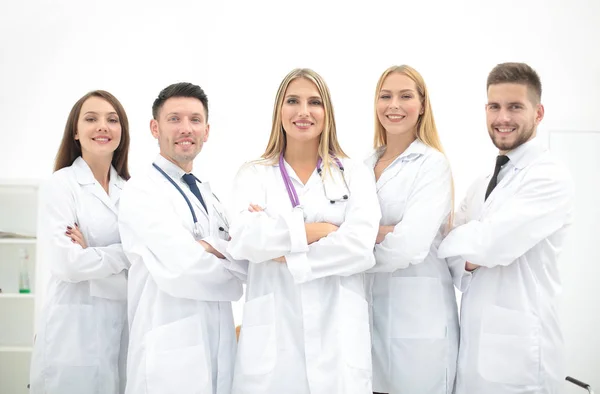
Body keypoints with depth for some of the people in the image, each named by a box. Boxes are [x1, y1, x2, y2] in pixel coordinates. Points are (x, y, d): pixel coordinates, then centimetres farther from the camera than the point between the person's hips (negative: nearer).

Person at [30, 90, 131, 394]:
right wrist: (126, 254, -6)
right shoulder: (60, 185, -4)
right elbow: (65, 262, -15)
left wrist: (94, 254, -11)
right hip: (75, 330, -4)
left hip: (124, 328, 5)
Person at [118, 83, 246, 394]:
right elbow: (183, 269, -19)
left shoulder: (209, 196, 14)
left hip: (220, 350, 7)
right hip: (171, 357, -7)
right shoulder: (142, 192, -9)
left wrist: (214, 248, -14)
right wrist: (234, 263, -3)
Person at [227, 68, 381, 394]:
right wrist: (317, 230, -11)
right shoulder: (253, 175, 8)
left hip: (337, 339, 0)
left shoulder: (355, 174, 8)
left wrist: (284, 254, -10)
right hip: (272, 338, 0)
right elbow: (242, 240, -10)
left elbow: (360, 246, -8)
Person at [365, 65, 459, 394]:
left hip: (416, 314, -5)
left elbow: (408, 246, -19)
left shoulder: (433, 164, -7)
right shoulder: (365, 165, 12)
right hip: (367, 309, 6)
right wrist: (387, 231, -11)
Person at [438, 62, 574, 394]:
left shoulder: (551, 178, -11)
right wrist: (466, 263, -13)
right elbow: (456, 252, 9)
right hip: (472, 346, 7)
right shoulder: (480, 187, 14)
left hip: (517, 351, -7)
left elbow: (489, 243, -22)